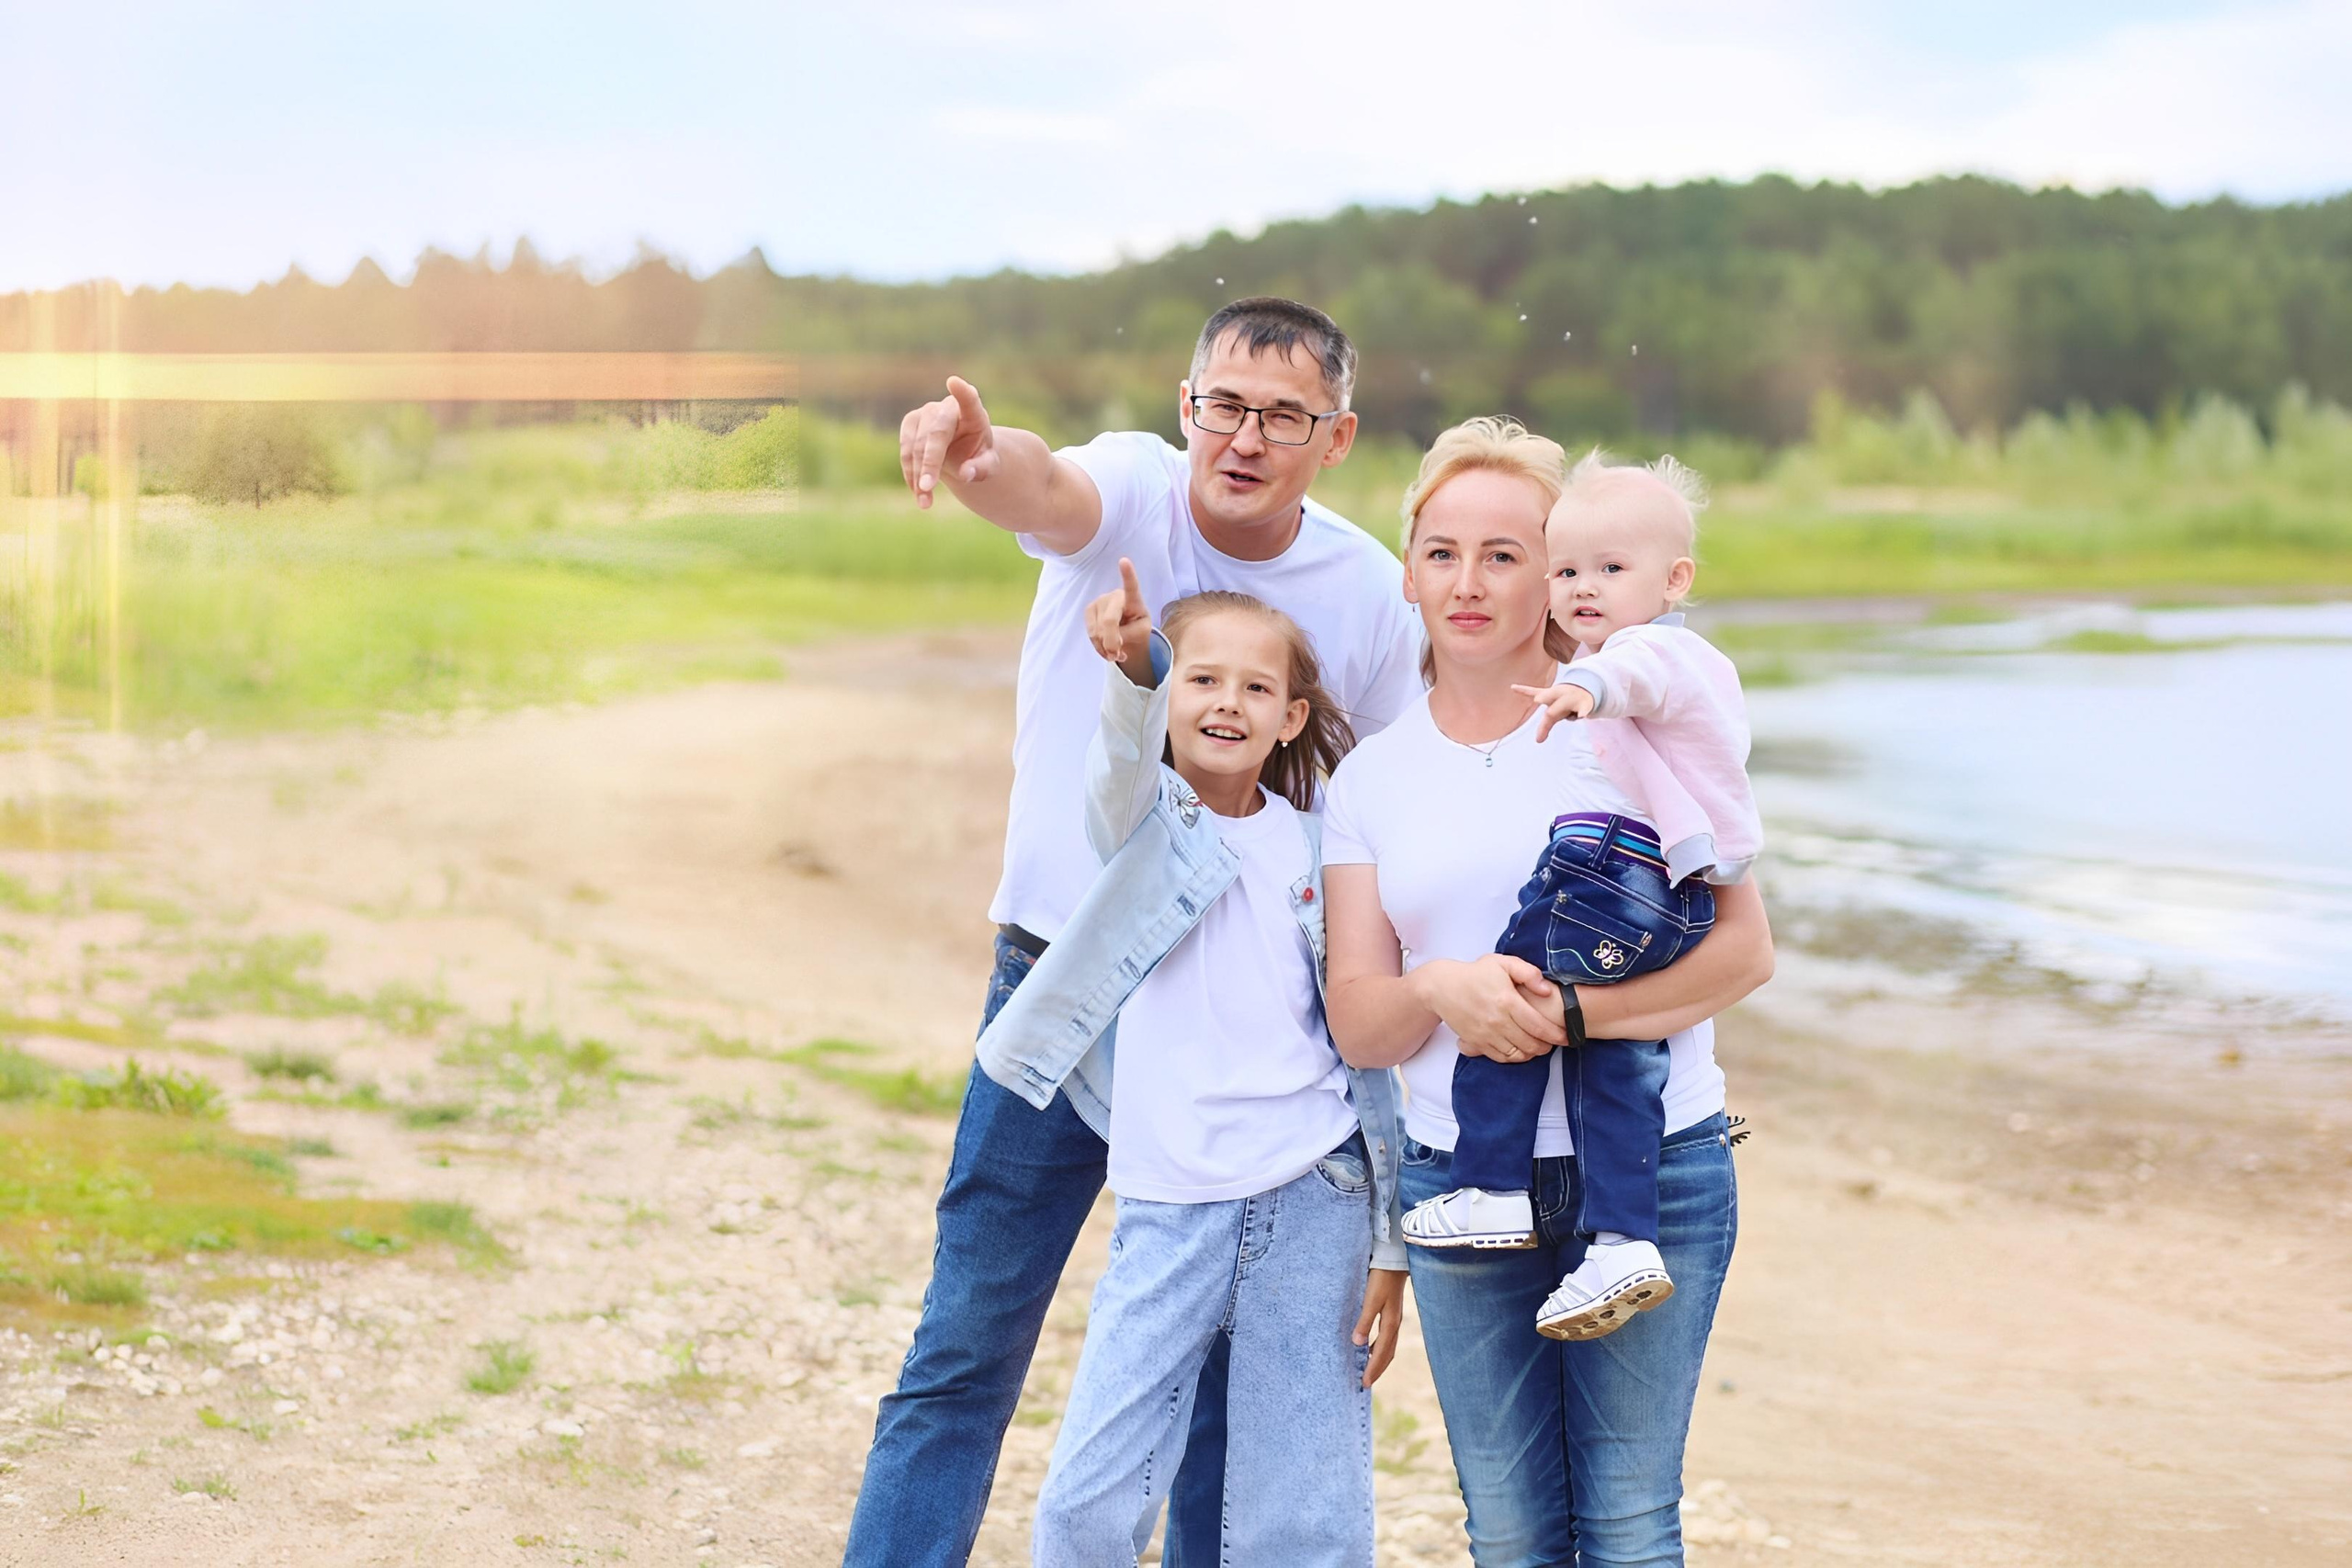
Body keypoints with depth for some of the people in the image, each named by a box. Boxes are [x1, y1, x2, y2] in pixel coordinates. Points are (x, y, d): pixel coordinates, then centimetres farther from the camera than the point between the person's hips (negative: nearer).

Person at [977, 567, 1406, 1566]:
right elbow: (1127, 753, -24)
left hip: (1313, 1203, 1)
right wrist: (1135, 666, -47)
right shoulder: (1144, 817, 2)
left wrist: (1389, 1251, 4)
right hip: (1169, 1211, -1)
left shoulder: (1321, 853, 6)